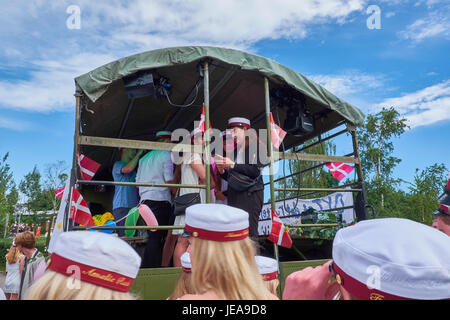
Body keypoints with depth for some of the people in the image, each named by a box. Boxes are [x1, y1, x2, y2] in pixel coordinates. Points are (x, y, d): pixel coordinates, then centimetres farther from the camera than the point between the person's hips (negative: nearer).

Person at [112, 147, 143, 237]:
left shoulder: (134, 169, 25)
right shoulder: (118, 164, 2)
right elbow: (128, 169, -19)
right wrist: (138, 154, -7)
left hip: (133, 206, 7)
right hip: (121, 206, -7)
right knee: (124, 235, -15)